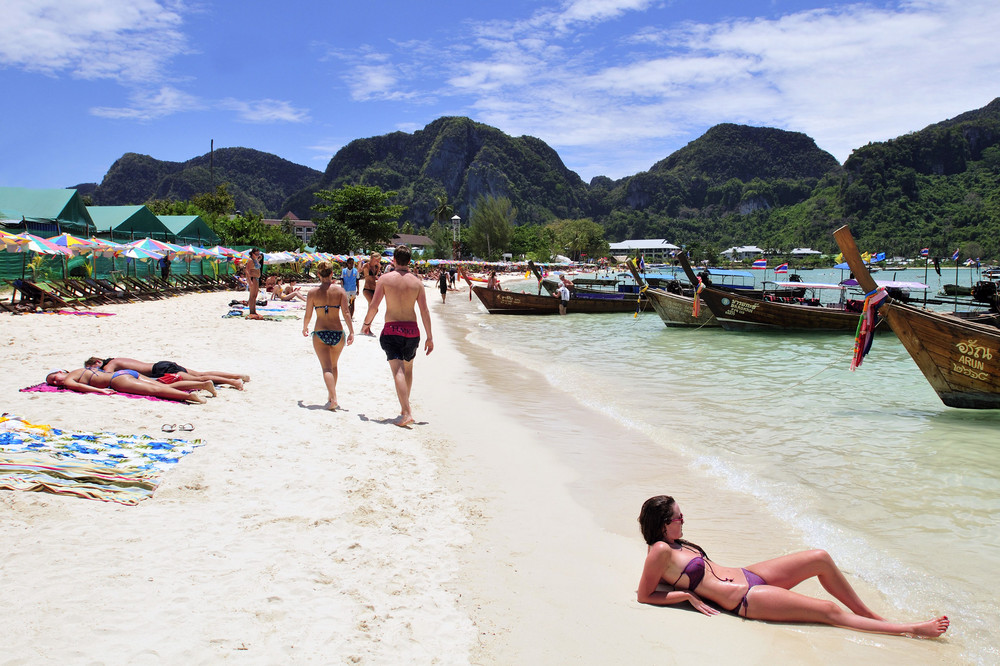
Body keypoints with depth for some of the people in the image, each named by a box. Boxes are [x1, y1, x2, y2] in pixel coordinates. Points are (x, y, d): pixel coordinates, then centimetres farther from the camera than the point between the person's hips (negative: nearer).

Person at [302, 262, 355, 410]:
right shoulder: (340, 290, -2)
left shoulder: (313, 292, -3)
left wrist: (305, 328, 20)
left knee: (326, 367, -3)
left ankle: (333, 399, -18)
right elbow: (346, 313, -9)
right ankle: (331, 395, 33)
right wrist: (351, 332, -9)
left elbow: (307, 315, 2)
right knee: (333, 366, 21)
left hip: (320, 334, -1)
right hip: (337, 333, 2)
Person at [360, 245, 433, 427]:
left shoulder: (385, 278, -4)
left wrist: (366, 323, 14)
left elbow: (373, 306, -5)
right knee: (408, 369, 22)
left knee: (398, 371, -10)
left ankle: (406, 413, -21)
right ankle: (405, 406, 34)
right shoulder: (416, 282, 2)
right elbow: (425, 311, 0)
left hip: (391, 330, -3)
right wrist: (430, 337, 6)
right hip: (412, 330, 3)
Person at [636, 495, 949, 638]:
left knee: (820, 558, 1)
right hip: (746, 598, -10)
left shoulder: (676, 544, 7)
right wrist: (688, 595, -18)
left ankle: (869, 614, 17)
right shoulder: (660, 550, -18)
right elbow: (644, 595, -17)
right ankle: (911, 629, 0)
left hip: (748, 575, 10)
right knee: (829, 611, -10)